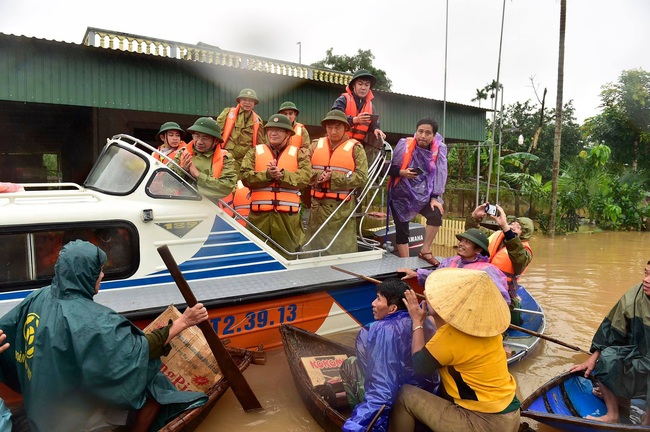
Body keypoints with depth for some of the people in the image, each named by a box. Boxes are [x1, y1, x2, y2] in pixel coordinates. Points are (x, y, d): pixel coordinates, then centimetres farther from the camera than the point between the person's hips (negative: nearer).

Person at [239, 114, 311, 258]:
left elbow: (305, 177, -7)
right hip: (259, 215, 1)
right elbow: (245, 177, -2)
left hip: (287, 215, -1)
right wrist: (267, 174, -16)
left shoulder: (298, 153, 11)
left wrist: (282, 175, -18)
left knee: (287, 254, 8)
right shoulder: (255, 152, 13)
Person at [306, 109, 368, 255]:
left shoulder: (355, 148, 0)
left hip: (342, 207, -4)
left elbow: (361, 177, -10)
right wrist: (318, 176, -17)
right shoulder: (317, 145, 11)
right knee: (316, 246, 12)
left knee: (342, 248, -1)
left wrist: (333, 177, -16)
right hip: (317, 205, 4)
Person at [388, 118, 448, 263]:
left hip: (423, 195, 1)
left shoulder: (439, 149, -6)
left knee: (436, 214, -22)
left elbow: (439, 175, -6)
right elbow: (390, 168, -3)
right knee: (401, 230, -4)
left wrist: (434, 198, -12)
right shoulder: (404, 145, -11)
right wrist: (402, 172, -24)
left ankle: (425, 251, -1)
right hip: (402, 194, -1)